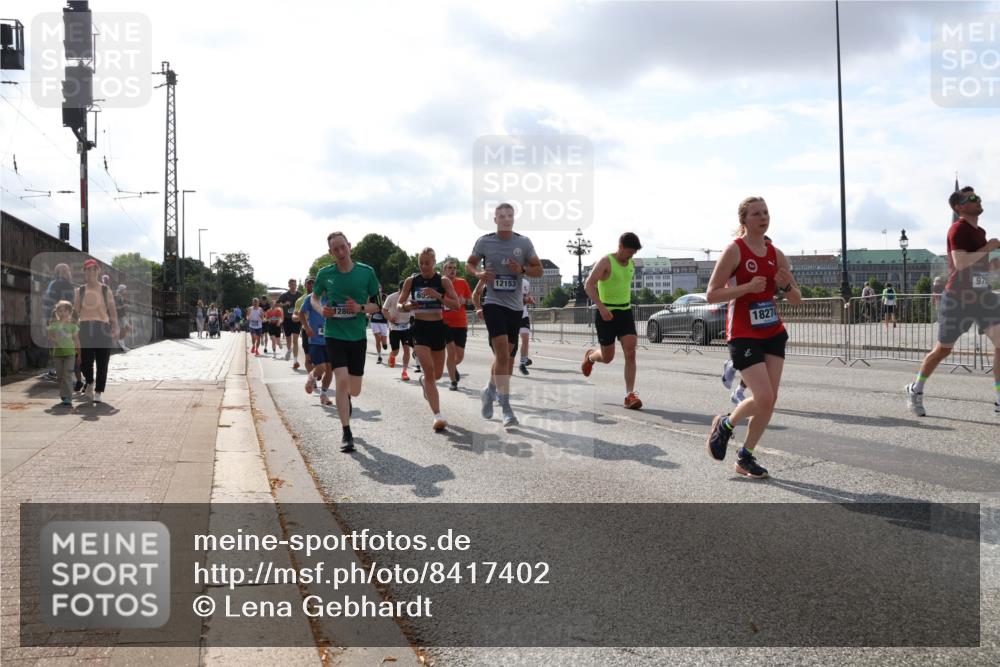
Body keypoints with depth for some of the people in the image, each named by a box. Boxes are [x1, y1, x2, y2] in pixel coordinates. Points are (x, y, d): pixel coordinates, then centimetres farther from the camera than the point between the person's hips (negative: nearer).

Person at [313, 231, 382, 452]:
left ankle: (344, 400, 47)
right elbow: (314, 298, 14)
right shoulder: (325, 274, -3)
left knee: (355, 390, 8)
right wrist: (321, 309, -8)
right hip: (334, 335, -1)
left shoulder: (366, 272, -5)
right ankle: (346, 433, -8)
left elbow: (377, 304, 2)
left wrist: (360, 308, -18)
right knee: (342, 380, -18)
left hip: (357, 336, 1)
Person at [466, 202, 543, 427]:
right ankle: (506, 408, -13)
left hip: (515, 306, 4)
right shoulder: (484, 242, -1)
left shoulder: (524, 243, 2)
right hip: (493, 303, -4)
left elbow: (539, 270, 7)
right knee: (503, 353, -15)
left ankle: (490, 391, 40)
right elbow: (469, 264, 12)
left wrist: (522, 269, -14)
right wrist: (478, 274, -10)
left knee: (506, 355, 14)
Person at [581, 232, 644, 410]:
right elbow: (589, 285, -19)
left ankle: (630, 395, -12)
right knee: (607, 358, 5)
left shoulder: (631, 264, 9)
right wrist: (601, 308, -28)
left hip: (626, 312, 5)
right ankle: (590, 356, 41)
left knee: (630, 352, -12)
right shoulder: (606, 262, -12)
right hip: (606, 313, -5)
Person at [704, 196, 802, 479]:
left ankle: (745, 458, 17)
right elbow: (712, 294, -14)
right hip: (743, 335, -6)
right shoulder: (735, 250, -9)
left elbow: (797, 299, 10)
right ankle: (725, 424, 16)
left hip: (773, 332, 6)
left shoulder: (776, 254, 7)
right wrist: (747, 287, -24)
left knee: (771, 399, 2)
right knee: (763, 398, -14)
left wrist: (786, 286, -11)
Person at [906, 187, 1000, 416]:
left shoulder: (980, 232, 14)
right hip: (957, 300, -7)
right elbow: (960, 262, -27)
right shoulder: (958, 229, -13)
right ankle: (915, 390, 26)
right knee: (943, 350, 5)